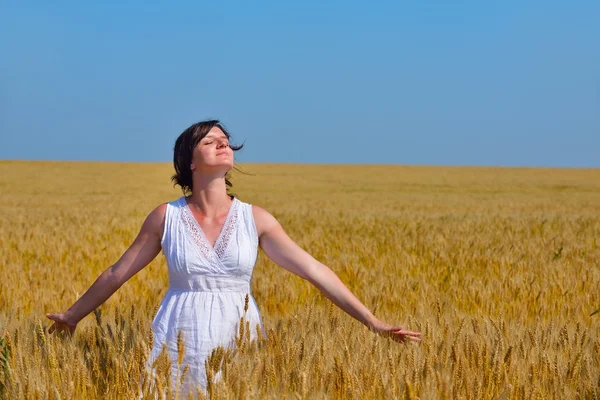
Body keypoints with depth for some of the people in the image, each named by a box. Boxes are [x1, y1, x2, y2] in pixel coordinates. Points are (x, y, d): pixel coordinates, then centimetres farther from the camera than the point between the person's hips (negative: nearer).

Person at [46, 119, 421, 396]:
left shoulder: (255, 219, -1)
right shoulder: (166, 217, -2)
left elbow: (315, 270, -3)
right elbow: (118, 273, 9)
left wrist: (373, 322, -5)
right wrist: (73, 316, 15)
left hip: (237, 338, 1)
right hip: (181, 343, -1)